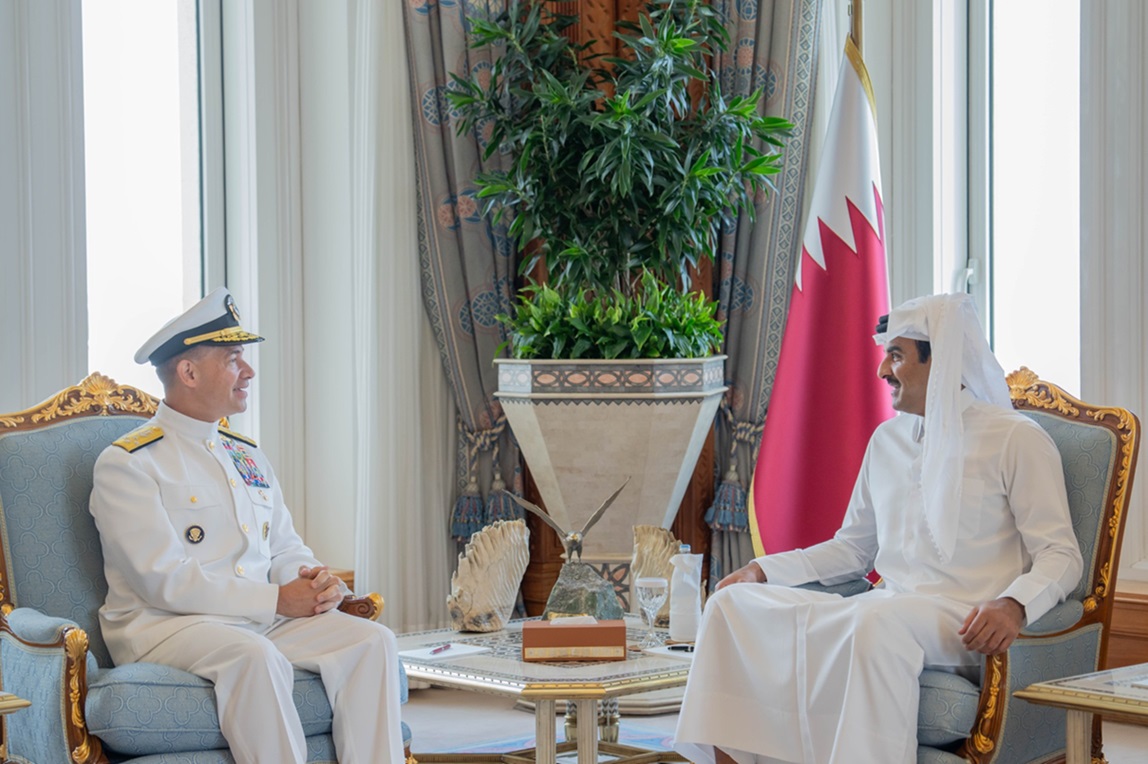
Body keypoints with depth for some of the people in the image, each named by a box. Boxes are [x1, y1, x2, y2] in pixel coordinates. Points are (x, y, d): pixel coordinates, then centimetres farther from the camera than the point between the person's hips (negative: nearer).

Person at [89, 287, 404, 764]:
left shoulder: (247, 455, 20)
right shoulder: (126, 465, -5)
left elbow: (285, 547, 21)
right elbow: (165, 580, -15)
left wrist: (315, 582, -4)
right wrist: (277, 599, -17)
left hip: (264, 618, 7)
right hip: (163, 626, -7)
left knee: (374, 641, -16)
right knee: (255, 656, -37)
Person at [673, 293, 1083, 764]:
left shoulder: (1015, 438, 0)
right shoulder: (887, 439, 21)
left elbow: (1061, 554, -5)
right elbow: (853, 548, 27)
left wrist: (1014, 604, -26)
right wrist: (763, 570, 14)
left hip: (964, 628, -7)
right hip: (885, 608, 7)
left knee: (878, 621, -40)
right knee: (734, 602, -10)